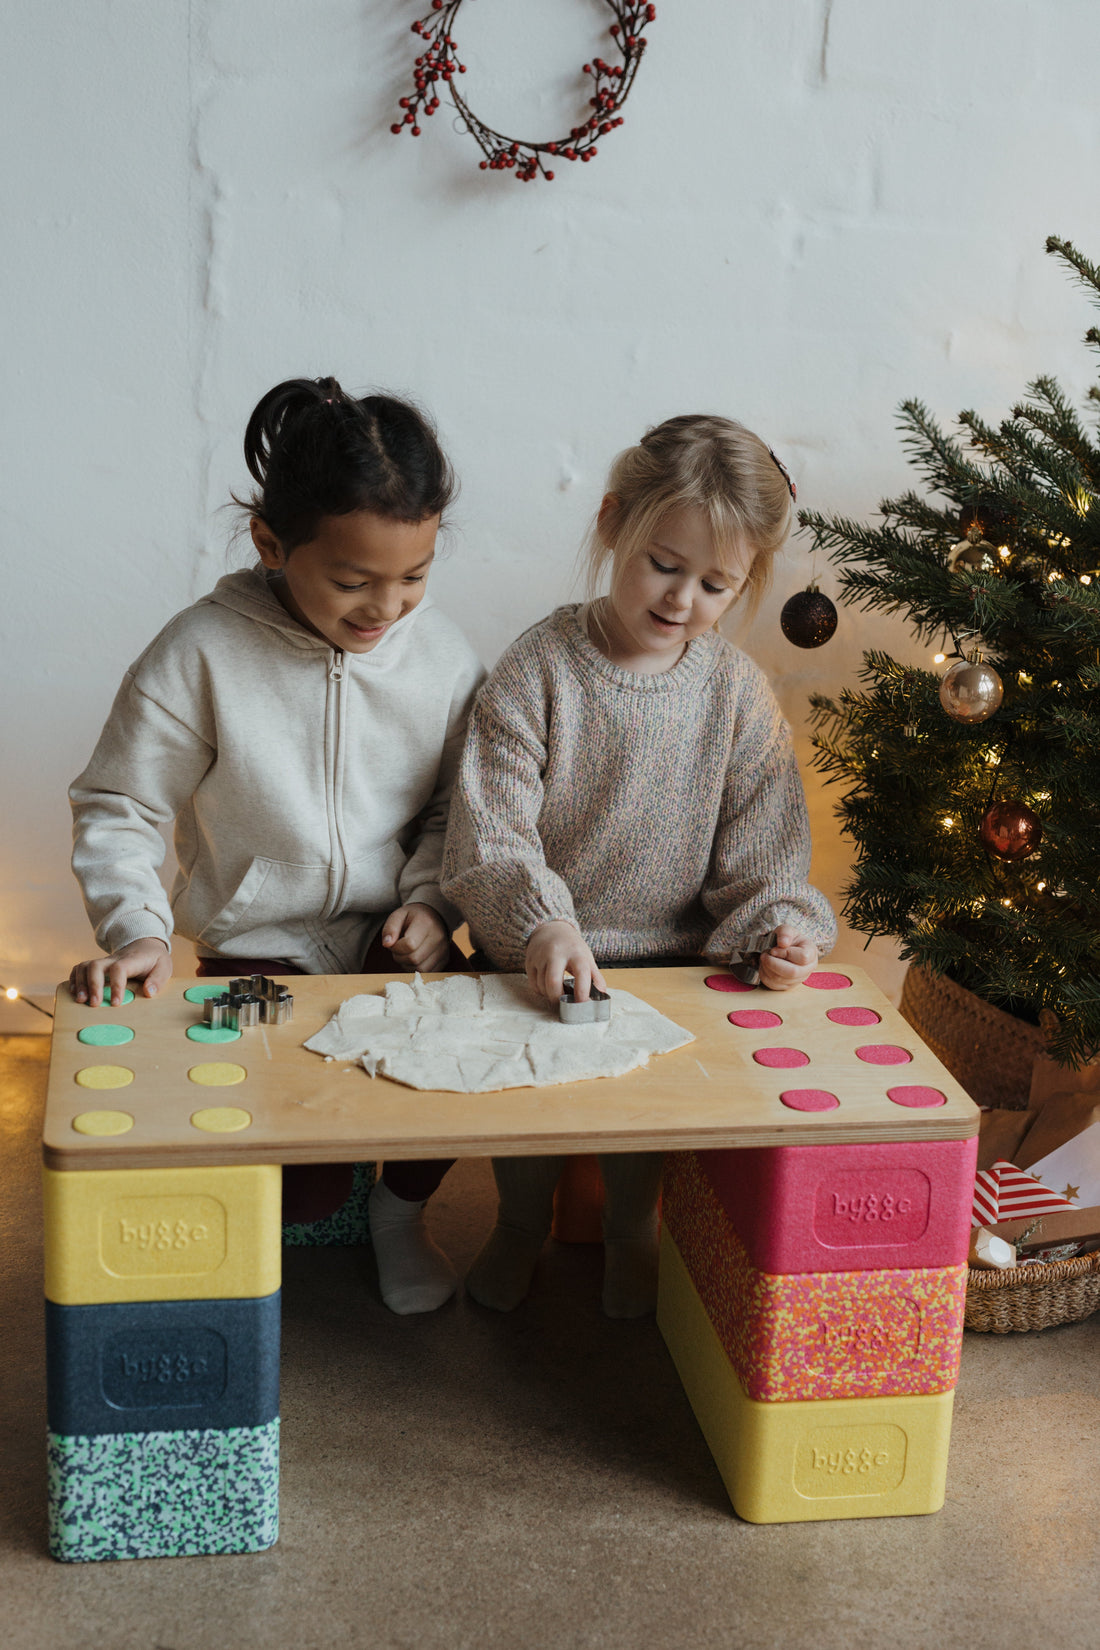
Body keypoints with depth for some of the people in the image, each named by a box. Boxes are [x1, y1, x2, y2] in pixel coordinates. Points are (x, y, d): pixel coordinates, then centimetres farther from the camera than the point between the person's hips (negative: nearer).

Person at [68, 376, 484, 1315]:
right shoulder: (201, 655, -15)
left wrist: (430, 902, -10)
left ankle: (402, 1208, 13)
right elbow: (115, 810, -8)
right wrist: (136, 931, -21)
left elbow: (457, 807, 7)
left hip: (394, 936, 3)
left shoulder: (443, 654, -5)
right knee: (303, 1187, -20)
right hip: (259, 947, -3)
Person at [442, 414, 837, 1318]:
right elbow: (490, 826, -13)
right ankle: (524, 1217, 13)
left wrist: (780, 923, -16)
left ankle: (632, 1224, 15)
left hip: (673, 963, 1)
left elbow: (762, 846, 3)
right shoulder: (538, 668, -8)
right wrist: (540, 922, -28)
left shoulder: (738, 692, 0)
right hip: (540, 957, -1)